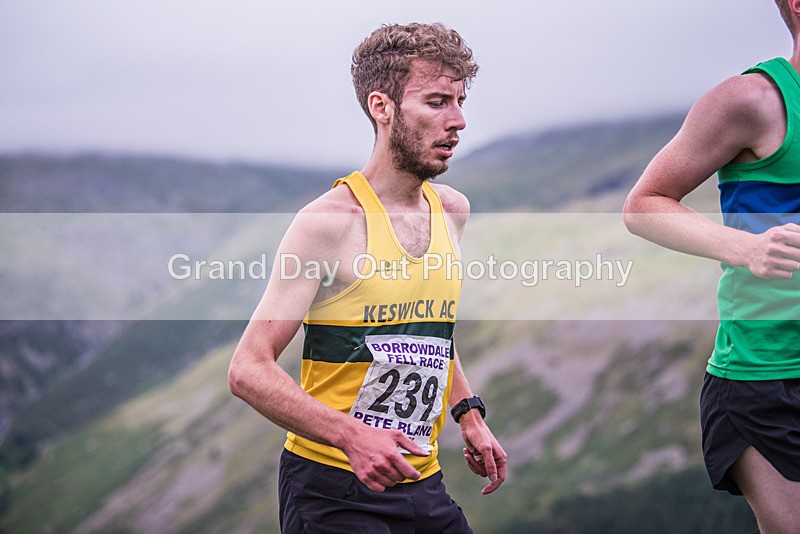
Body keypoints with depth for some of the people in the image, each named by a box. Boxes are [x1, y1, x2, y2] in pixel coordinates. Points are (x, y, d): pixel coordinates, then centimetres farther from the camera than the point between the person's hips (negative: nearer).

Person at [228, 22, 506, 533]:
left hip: (423, 483, 6)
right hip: (334, 490, -6)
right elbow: (249, 370, -19)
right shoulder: (329, 222, -17)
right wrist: (351, 435, -30)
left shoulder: (453, 211, 6)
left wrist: (468, 414, 12)